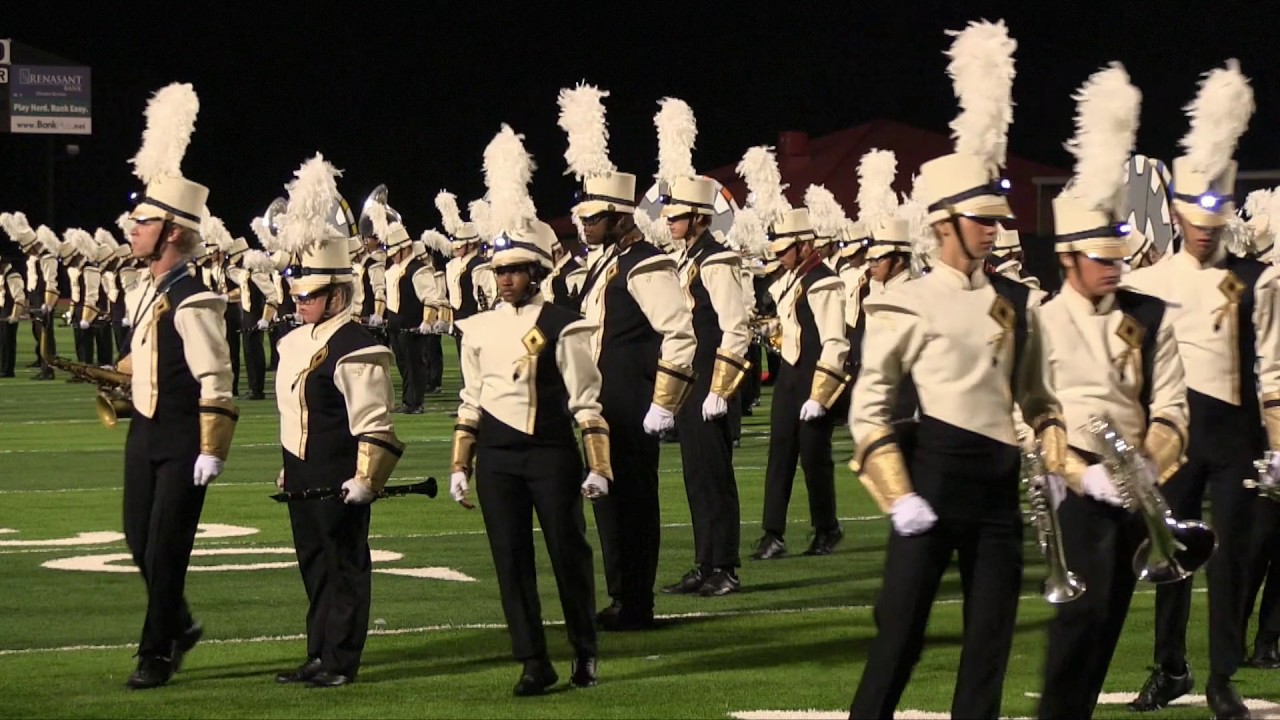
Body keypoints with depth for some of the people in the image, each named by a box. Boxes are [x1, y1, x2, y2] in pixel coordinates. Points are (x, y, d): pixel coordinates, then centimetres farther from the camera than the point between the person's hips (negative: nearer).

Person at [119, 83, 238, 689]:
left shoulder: (192, 300, -20)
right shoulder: (144, 290, 6)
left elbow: (216, 382, -20)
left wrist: (211, 452, -21)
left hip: (181, 442, -8)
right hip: (145, 433, 8)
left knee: (166, 548, -2)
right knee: (140, 541, 14)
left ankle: (156, 655, 9)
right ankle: (179, 625, 34)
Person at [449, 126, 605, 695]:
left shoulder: (563, 327, -5)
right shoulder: (479, 330, 7)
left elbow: (587, 403, -4)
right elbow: (471, 403, 13)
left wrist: (598, 468, -6)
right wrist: (460, 466, 11)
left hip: (552, 452, -4)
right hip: (497, 457, 4)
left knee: (568, 552, 2)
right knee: (511, 559, 2)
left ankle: (585, 652, 18)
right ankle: (534, 662, 7)